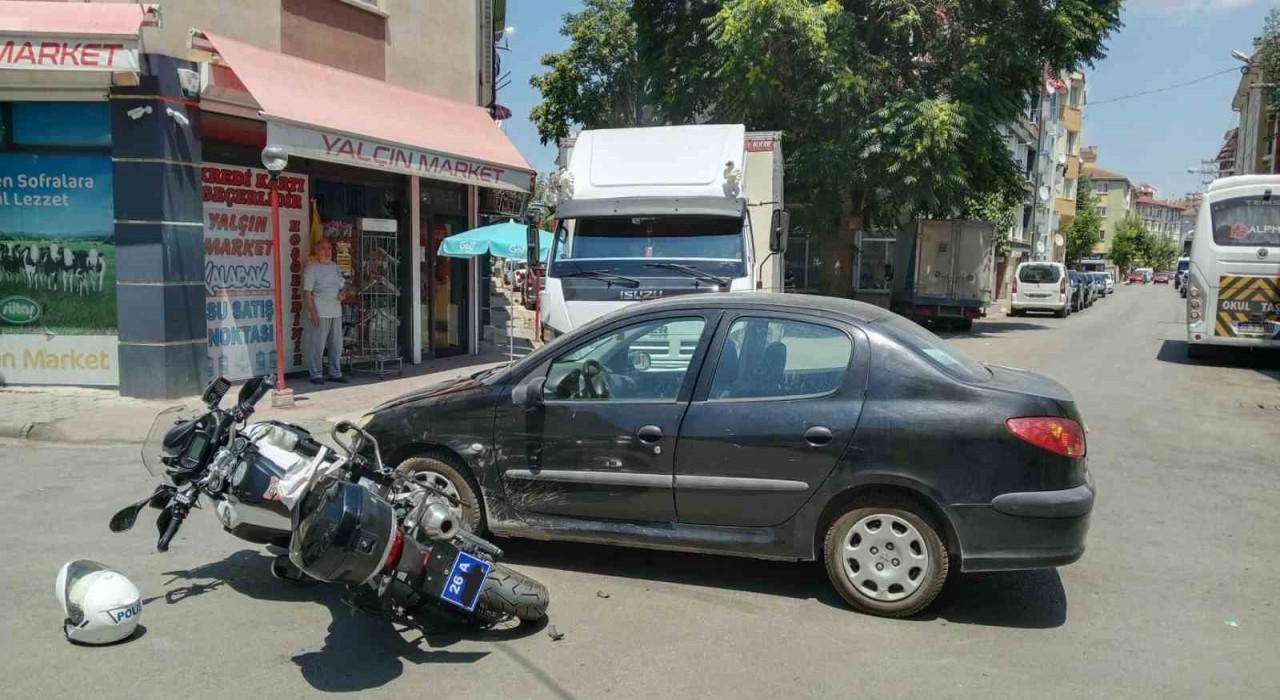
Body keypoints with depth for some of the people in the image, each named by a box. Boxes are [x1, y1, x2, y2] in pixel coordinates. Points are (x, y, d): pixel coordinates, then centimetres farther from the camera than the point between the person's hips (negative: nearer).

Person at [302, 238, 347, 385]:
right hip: (319, 314, -7)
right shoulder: (311, 268, -6)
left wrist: (343, 293, 1)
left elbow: (341, 286, 25)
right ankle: (316, 375, 4)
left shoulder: (334, 266, 15)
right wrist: (313, 313, -17)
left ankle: (335, 373, 19)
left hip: (336, 313, 7)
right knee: (317, 346, -4)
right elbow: (307, 293, -10)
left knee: (336, 345, 10)